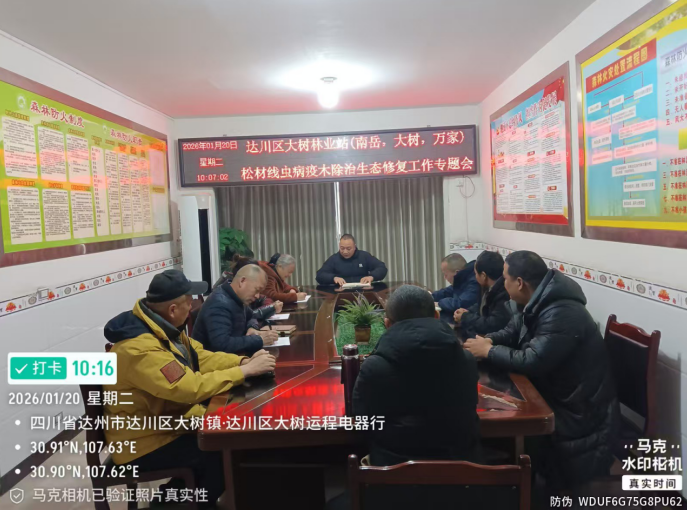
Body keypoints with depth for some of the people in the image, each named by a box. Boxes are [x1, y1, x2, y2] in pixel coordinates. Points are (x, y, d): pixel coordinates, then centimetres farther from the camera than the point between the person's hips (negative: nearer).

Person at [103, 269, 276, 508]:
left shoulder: (163, 327, 0)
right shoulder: (140, 348, -31)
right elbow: (192, 387, -37)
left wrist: (244, 361, -11)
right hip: (145, 444, -9)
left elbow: (201, 357, 4)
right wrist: (245, 371, -28)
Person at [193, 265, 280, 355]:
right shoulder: (220, 304, -24)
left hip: (230, 356, 8)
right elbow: (222, 344, -34)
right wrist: (259, 340, -27)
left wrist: (252, 328, -3)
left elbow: (251, 317, 19)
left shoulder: (237, 297, 2)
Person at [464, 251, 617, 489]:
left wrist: (488, 351, -19)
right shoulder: (538, 304, 2)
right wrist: (488, 340, -9)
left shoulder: (561, 315, -28)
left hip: (580, 412, -8)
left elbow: (532, 362, -32)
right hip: (556, 397, 8)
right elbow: (513, 332, 12)